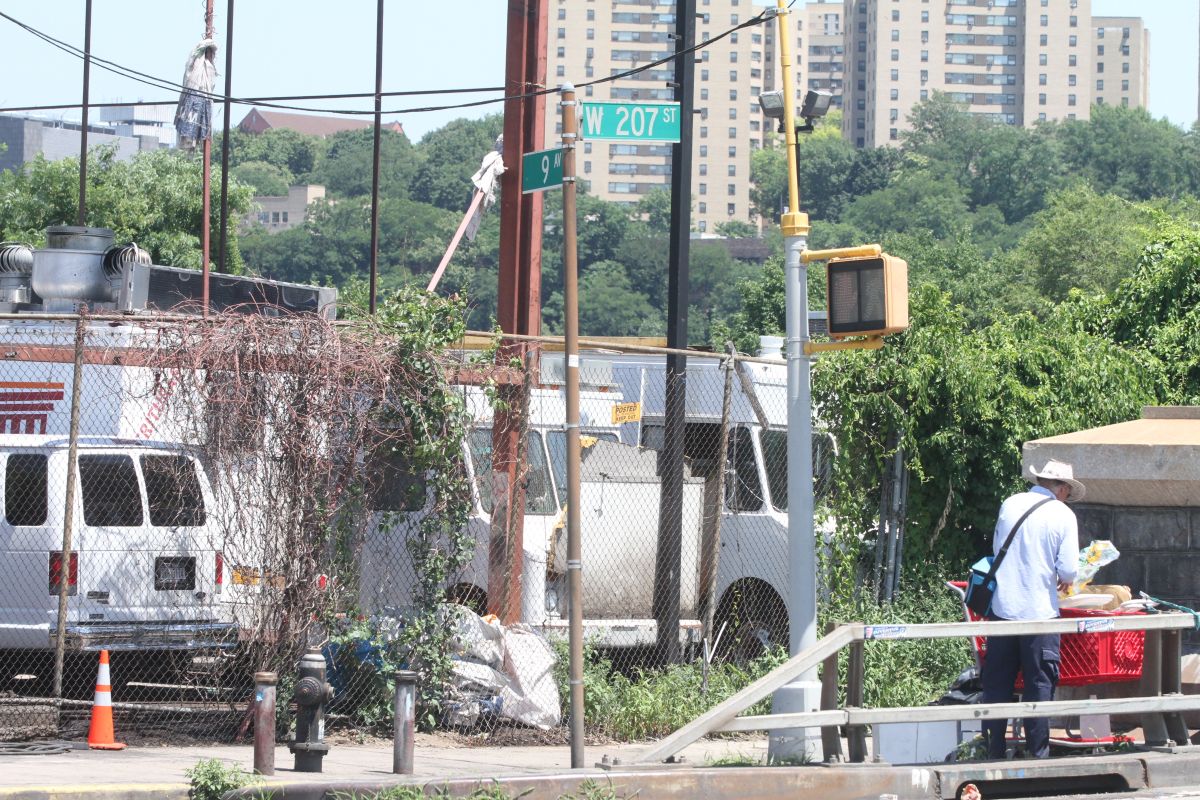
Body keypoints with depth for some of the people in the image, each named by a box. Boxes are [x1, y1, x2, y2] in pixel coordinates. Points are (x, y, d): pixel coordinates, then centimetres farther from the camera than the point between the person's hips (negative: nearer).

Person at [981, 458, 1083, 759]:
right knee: (1039, 684, 4)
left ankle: (994, 753, 10)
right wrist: (1064, 582, 13)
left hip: (1002, 607, 3)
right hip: (1040, 610, -3)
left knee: (997, 683, 9)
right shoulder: (1063, 515, -5)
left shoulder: (1010, 505, 6)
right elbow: (1068, 569, -9)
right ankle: (1038, 753, 3)